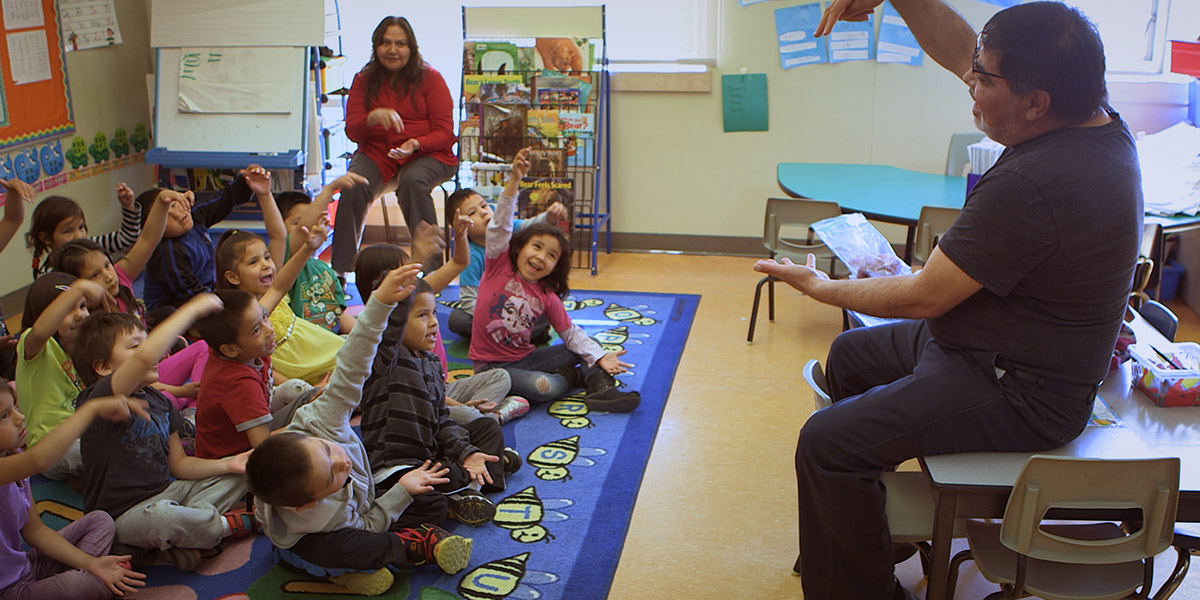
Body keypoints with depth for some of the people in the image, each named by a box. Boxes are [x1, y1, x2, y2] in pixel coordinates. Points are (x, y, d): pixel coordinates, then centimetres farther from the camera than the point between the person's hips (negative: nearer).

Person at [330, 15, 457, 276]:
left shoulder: (429, 77, 1)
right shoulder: (364, 80, 9)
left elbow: (444, 132, -2)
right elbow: (352, 130, 1)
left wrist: (415, 144, -22)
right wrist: (374, 117, -21)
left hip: (427, 154, -2)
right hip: (376, 152, 3)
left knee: (412, 181, -36)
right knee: (354, 184, -29)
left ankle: (431, 269, -29)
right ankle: (339, 270, -20)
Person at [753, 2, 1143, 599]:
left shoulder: (1029, 186, -33)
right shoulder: (1098, 120, -3)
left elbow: (925, 298, -23)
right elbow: (958, 50, 8)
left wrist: (821, 287, -8)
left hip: (1017, 394, -11)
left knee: (826, 443, -20)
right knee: (849, 355, 25)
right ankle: (870, 521, 39)